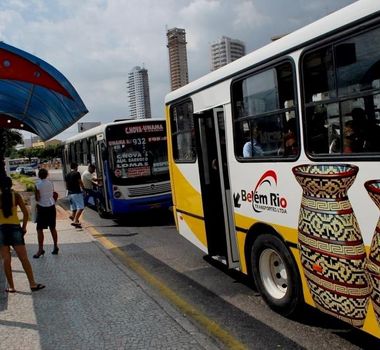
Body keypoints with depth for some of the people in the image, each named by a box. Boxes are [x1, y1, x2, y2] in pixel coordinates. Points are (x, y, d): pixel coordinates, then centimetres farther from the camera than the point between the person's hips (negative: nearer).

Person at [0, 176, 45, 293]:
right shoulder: (16, 196, -2)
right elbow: (25, 213, -6)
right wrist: (24, 227, 5)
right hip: (15, 228, 0)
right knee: (24, 258, 6)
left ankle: (11, 287, 14)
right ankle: (32, 284, 7)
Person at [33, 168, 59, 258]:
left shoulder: (38, 184, -10)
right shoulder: (51, 183, 3)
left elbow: (37, 198, -10)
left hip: (42, 207, -5)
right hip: (51, 206, 5)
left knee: (39, 229, -1)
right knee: (52, 228, 13)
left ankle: (40, 249, -4)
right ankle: (55, 247, 18)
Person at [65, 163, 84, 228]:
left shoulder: (67, 175, 15)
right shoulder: (77, 173, -7)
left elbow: (66, 185, 17)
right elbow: (80, 182, -8)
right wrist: (82, 188, 10)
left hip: (70, 193, 8)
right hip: (77, 192, -8)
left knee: (74, 208, 16)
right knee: (80, 207, -11)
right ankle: (75, 221, -19)